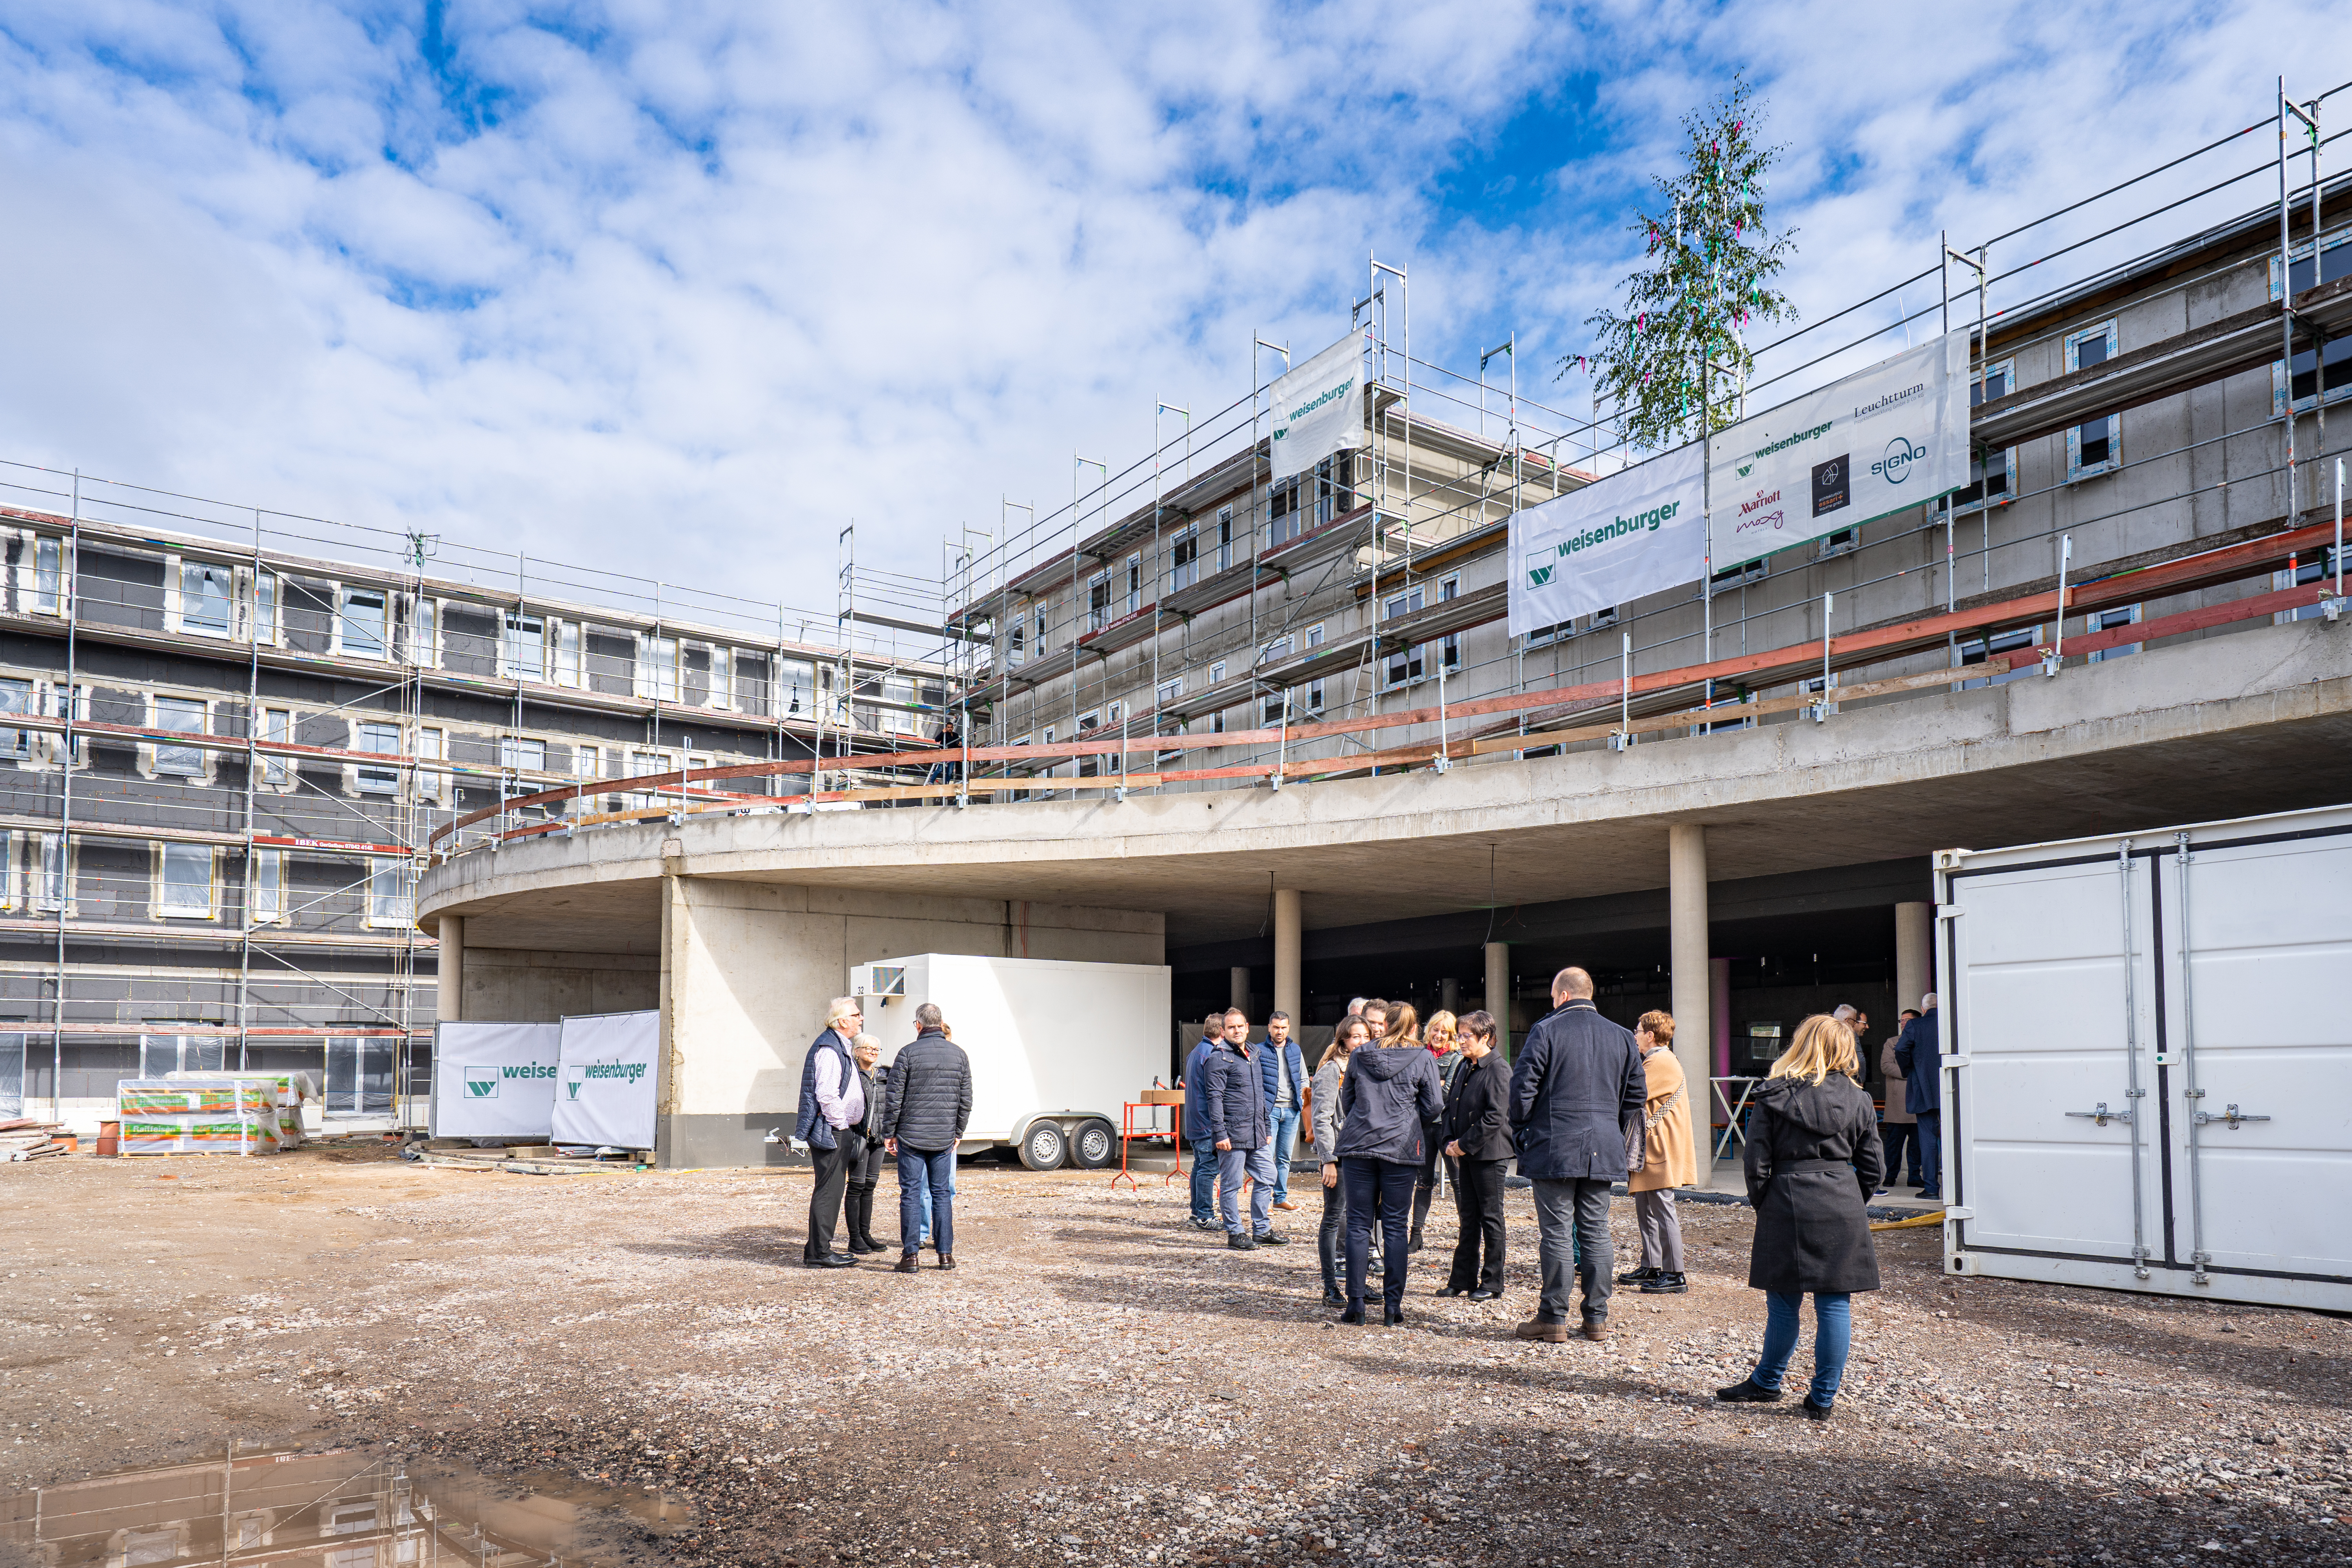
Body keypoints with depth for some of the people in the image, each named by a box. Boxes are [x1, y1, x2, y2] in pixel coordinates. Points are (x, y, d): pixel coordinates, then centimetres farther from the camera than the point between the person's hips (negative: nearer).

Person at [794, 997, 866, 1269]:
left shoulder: (838, 1045, 18)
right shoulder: (828, 1048, -16)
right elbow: (826, 1094, -24)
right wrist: (841, 1123, -16)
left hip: (839, 1130, 11)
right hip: (831, 1131, -11)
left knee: (832, 1189, 14)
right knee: (828, 1190, -7)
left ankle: (818, 1249, 21)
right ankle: (819, 1252, -2)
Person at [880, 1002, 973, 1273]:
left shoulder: (908, 1053, -6)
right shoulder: (959, 1054, 5)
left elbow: (894, 1098, -6)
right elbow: (966, 1100, 8)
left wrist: (888, 1133, 3)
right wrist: (958, 1133, 18)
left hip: (911, 1136, -3)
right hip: (944, 1138, 3)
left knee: (910, 1194, 2)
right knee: (942, 1193, 9)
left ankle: (911, 1254, 2)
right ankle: (946, 1253, 10)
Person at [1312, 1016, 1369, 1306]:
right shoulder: (1331, 1070, -9)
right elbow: (1322, 1119, -13)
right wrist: (1329, 1159, -18)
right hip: (1338, 1154, -6)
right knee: (1335, 1218, -1)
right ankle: (1331, 1288, 7)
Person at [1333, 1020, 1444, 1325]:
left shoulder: (1359, 1056, 6)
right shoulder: (1422, 1059, -2)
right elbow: (1433, 1108, 1)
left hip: (1358, 1146, 2)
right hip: (1401, 1148, -1)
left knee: (1358, 1224, 6)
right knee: (1395, 1226, 5)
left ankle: (1356, 1302, 7)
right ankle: (1393, 1304, 6)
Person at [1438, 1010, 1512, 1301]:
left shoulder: (1498, 1070, -13)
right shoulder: (1463, 1066, 11)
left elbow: (1495, 1118, -19)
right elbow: (1452, 1105, 16)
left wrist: (1465, 1144, -16)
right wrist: (1452, 1141, 2)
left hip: (1489, 1154, -7)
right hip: (1465, 1154, 8)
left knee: (1491, 1219, 2)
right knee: (1469, 1218, 13)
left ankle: (1492, 1283, 11)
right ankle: (1463, 1279, 20)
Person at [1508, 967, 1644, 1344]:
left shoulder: (1546, 1030, -7)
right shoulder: (1622, 1036, 8)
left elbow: (1522, 1087, -9)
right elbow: (1637, 1094, 12)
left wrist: (1521, 1135, 3)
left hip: (1554, 1149, -4)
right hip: (1602, 1153, 4)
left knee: (1557, 1234, 0)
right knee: (1596, 1233, 10)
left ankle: (1553, 1319, 4)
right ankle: (1597, 1318, 14)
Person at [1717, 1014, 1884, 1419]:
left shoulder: (1773, 1096, -4)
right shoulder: (1857, 1099, 2)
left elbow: (1758, 1162, -5)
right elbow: (1871, 1167, 5)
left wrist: (1761, 1204, 8)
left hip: (1786, 1205, -1)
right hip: (1842, 1210, 2)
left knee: (1783, 1302, 9)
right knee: (1835, 1305, 6)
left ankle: (1767, 1383, 24)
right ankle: (1823, 1398, 12)